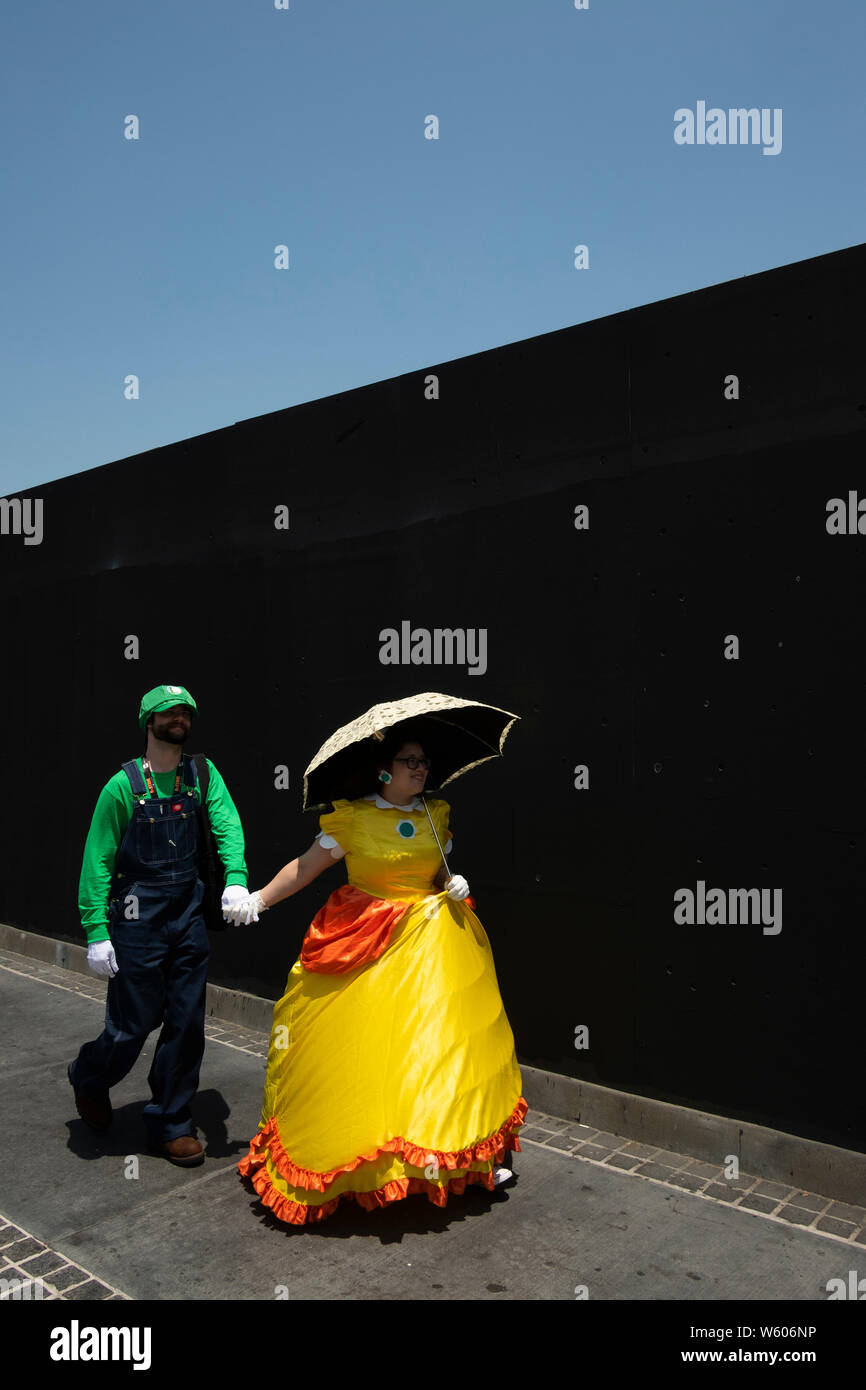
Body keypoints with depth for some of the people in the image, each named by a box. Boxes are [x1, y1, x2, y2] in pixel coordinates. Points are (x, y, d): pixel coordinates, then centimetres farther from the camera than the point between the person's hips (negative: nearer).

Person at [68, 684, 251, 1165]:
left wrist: (235, 878, -25)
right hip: (137, 914, -4)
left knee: (188, 1022, 7)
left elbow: (227, 826, -8)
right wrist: (97, 930, -12)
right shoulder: (124, 784, -8)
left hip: (188, 913, 4)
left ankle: (171, 1124, 25)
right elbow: (97, 859, -8)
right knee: (135, 1021, 5)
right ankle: (88, 1077, 38)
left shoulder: (202, 774, 2)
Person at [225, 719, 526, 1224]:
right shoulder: (354, 818, -8)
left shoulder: (436, 815, 6)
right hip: (367, 940, -3)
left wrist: (454, 886, -3)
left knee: (446, 1038, 4)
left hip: (434, 939, 4)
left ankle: (479, 1146, 19)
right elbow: (307, 865, -7)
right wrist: (258, 899, -13)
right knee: (363, 1046, 0)